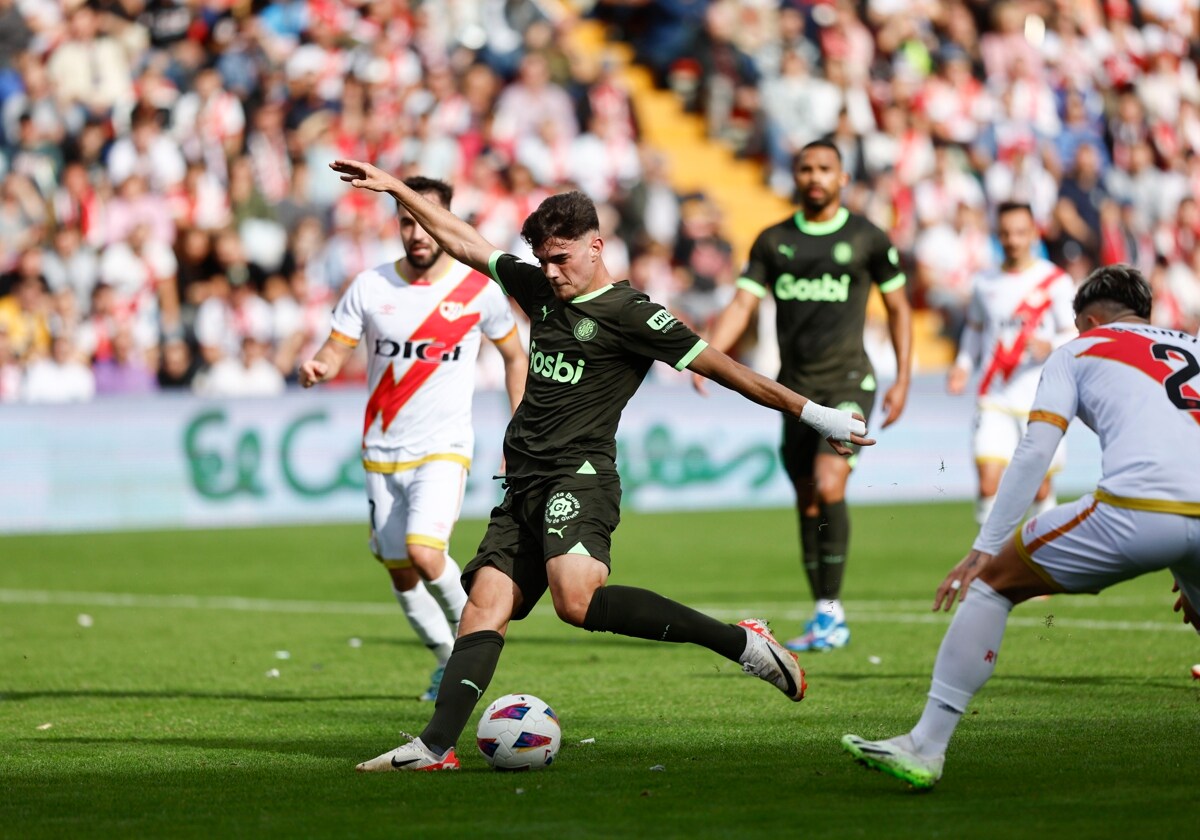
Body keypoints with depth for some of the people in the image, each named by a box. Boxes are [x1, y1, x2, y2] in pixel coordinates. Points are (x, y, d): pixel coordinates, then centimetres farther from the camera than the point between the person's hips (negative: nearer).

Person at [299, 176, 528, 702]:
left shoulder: (478, 289, -5)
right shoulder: (370, 287, -2)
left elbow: (514, 355, 9)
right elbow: (335, 351, -2)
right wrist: (316, 369, -26)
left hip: (444, 448, -3)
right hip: (382, 453, 3)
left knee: (424, 553, -23)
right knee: (400, 573, 7)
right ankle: (449, 659, 29)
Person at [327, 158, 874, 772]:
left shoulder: (629, 315, -6)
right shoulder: (539, 288, 16)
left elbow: (718, 365, -8)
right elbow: (463, 242, 26)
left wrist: (810, 412, -11)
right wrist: (396, 188, 28)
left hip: (578, 478, -8)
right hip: (524, 485, 8)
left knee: (577, 599, -29)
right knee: (485, 605, -5)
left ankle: (741, 642, -23)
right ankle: (435, 745, -13)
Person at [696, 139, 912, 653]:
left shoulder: (867, 239, 1)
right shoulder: (773, 241, 8)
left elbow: (898, 307, 10)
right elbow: (742, 304, 2)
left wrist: (902, 379, 4)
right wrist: (709, 354, -15)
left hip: (848, 382, -4)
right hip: (795, 388, 4)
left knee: (828, 487, -21)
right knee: (807, 504, 6)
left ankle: (830, 611, -14)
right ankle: (826, 622, 15)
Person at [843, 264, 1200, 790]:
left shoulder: (1079, 350, 20)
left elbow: (1034, 451, 7)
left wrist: (984, 548, 5)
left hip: (1138, 510, -4)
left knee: (992, 582, 13)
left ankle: (926, 747, 9)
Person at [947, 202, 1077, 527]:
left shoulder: (1056, 281, -2)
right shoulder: (985, 283, 9)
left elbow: (1076, 335, -3)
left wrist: (1049, 347, -24)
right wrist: (964, 365, 8)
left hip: (1040, 402, -2)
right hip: (994, 399, 2)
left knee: (1038, 485, 5)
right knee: (989, 483, -12)